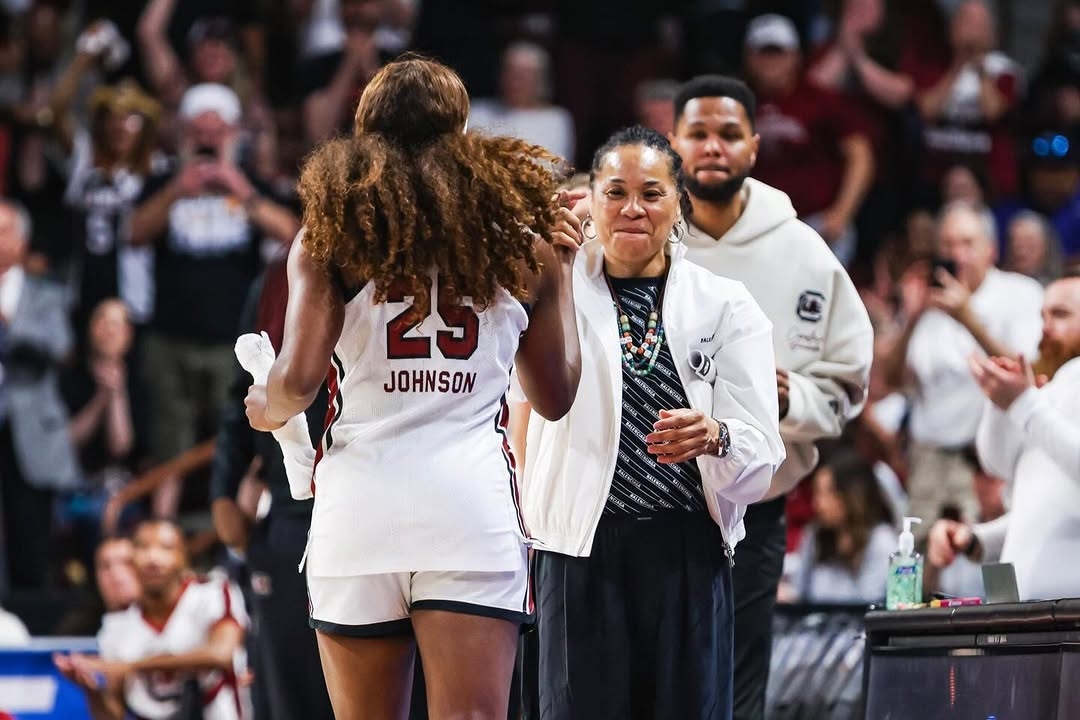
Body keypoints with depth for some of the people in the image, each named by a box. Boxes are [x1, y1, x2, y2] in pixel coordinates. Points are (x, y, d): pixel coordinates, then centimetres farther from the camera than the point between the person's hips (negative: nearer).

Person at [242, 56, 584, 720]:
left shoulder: (329, 234, 5)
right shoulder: (519, 240, 8)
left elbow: (299, 379, -4)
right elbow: (555, 397, 16)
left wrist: (266, 408, 19)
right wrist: (560, 269, 27)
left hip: (359, 498, 1)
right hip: (471, 503, 0)